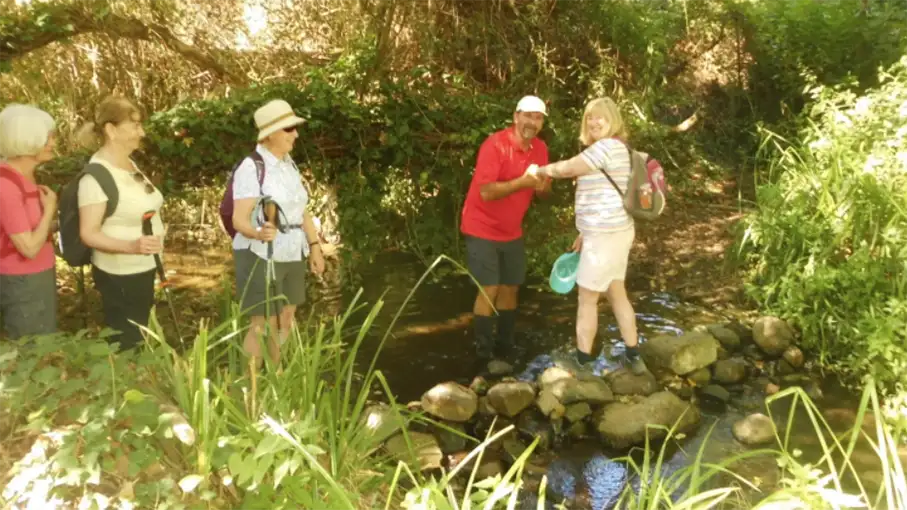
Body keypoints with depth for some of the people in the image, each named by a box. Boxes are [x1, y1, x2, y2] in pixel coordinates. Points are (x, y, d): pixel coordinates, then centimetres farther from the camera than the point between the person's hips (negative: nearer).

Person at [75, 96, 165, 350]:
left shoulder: (129, 164, 5)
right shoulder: (96, 174, -21)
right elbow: (88, 233, -23)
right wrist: (131, 246, -36)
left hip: (142, 270, 9)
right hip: (119, 276, -9)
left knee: (139, 340, 21)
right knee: (126, 345, 1)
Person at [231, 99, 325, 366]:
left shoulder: (289, 163, 7)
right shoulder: (251, 168, -17)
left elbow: (302, 210, 14)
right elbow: (239, 219, -24)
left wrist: (314, 245, 11)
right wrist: (258, 233, -44)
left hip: (291, 255, 8)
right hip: (261, 257, -7)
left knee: (284, 322, 14)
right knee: (263, 326, -5)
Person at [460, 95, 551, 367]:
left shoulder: (540, 149, 0)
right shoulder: (495, 145, -21)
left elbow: (544, 189, 7)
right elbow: (486, 192, -29)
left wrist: (542, 185, -16)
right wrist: (523, 181, -34)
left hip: (512, 231, 7)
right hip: (483, 229, -7)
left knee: (510, 288, 12)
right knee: (489, 289, -9)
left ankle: (505, 347, 25)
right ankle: (484, 353, 2)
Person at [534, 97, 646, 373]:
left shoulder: (607, 146, -17)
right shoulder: (615, 149, 16)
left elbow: (566, 169, -15)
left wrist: (537, 170, 3)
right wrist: (584, 234, 18)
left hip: (605, 236, -10)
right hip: (614, 231, 10)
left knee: (587, 299, 1)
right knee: (617, 294, 18)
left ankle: (582, 363, 12)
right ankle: (633, 357, 28)